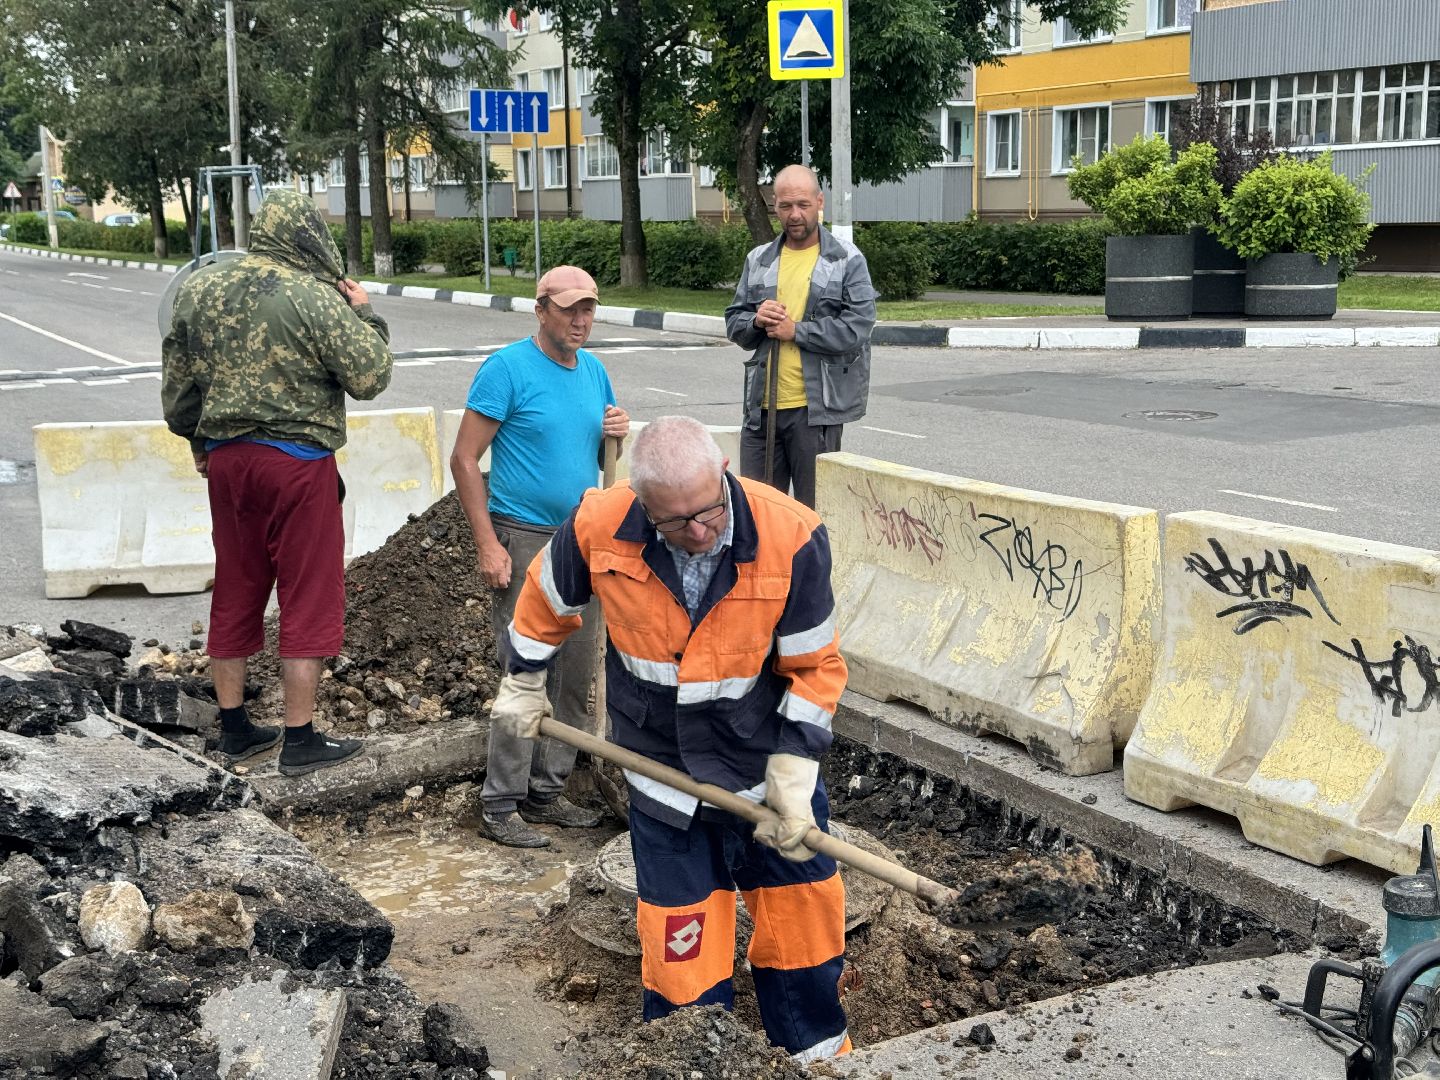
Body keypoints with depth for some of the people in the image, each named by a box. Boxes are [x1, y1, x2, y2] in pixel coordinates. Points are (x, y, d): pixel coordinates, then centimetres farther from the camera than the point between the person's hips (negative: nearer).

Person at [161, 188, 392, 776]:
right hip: (297, 462, -6)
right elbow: (369, 376, -13)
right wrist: (365, 316, 3)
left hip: (224, 457, 6)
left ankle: (234, 726, 25)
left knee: (235, 594, 16)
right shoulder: (314, 297, -14)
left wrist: (199, 441, 26)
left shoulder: (198, 288, 6)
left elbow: (177, 380, 13)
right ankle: (300, 740, 7)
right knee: (308, 598, 3)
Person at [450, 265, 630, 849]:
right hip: (525, 540, -7)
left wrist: (615, 435, -3)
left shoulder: (593, 369, 11)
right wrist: (487, 546, -16)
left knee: (576, 674, 11)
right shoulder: (507, 368, -11)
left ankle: (545, 792, 24)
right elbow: (464, 460, -11)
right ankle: (500, 807, 3)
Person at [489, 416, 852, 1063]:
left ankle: (818, 1055, 34)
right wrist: (523, 685, 16)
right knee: (681, 947, 7)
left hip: (769, 767, 0)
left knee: (805, 917, 11)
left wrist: (793, 778, -14)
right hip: (664, 780, 0)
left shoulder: (792, 540, -23)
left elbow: (814, 667, -11)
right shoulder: (599, 529, -20)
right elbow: (546, 601, 3)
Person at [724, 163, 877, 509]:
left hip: (815, 407, -4)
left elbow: (857, 328, -12)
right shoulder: (758, 260, 13)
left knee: (813, 512, 3)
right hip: (762, 406, 5)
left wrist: (796, 330, -11)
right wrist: (756, 321, -5)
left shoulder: (847, 260, -1)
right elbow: (733, 322, 17)